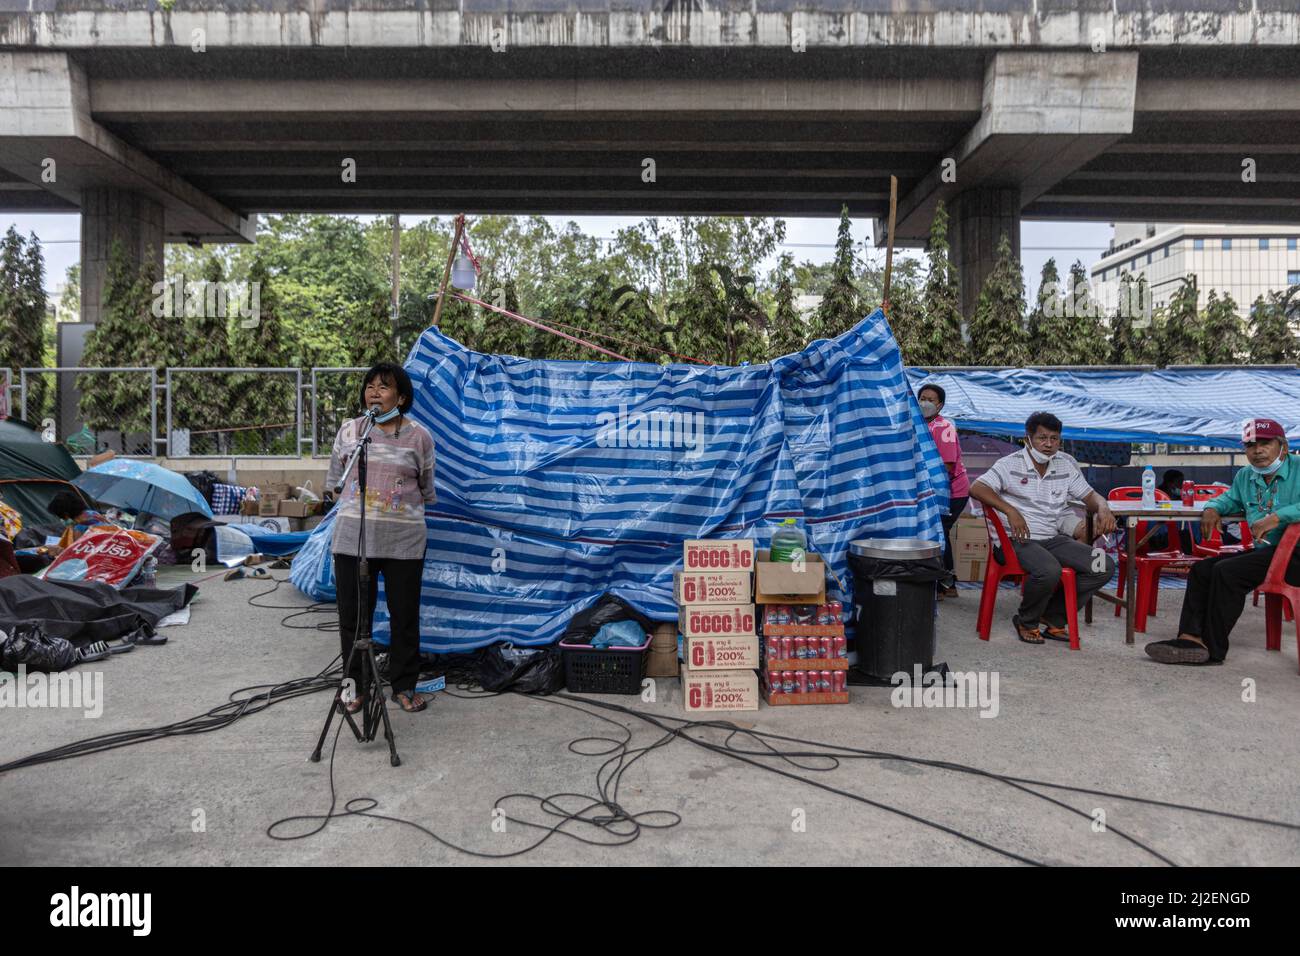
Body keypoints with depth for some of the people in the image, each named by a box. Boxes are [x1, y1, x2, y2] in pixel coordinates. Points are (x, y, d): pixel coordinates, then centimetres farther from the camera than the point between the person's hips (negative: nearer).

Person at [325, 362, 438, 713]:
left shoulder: (419, 436, 0)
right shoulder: (349, 431, 5)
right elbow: (336, 479, 16)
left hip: (404, 539, -1)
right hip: (353, 535, 2)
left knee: (405, 615, 7)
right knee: (353, 615, 7)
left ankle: (404, 686, 23)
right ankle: (357, 686, 24)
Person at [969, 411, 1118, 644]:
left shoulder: (1066, 464, 12)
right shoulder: (1010, 464, -5)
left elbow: (1089, 495, 16)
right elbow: (977, 488, -17)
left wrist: (1103, 508, -9)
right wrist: (1010, 511, -29)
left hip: (1055, 538, 6)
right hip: (1021, 540, -6)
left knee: (1104, 566, -13)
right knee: (1049, 570, -35)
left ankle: (1053, 616, 3)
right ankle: (1026, 622, -5)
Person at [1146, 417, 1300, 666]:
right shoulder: (1245, 476, 15)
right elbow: (1230, 498, 31)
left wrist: (1277, 517, -33)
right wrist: (1212, 508, 8)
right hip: (1263, 551, 8)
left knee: (1227, 571, -25)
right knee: (1201, 569, -5)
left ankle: (1213, 650, -18)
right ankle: (1191, 637, -15)